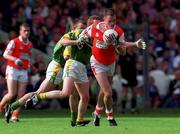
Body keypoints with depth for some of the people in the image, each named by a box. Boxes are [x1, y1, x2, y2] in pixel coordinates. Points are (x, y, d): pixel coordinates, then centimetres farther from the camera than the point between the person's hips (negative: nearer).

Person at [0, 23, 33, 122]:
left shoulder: (30, 44, 11)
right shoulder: (14, 42, -8)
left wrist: (29, 64, 12)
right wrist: (15, 59, -31)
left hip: (24, 71, 5)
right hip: (12, 69, -5)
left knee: (21, 95, -6)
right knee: (12, 94, -11)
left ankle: (15, 116, -2)